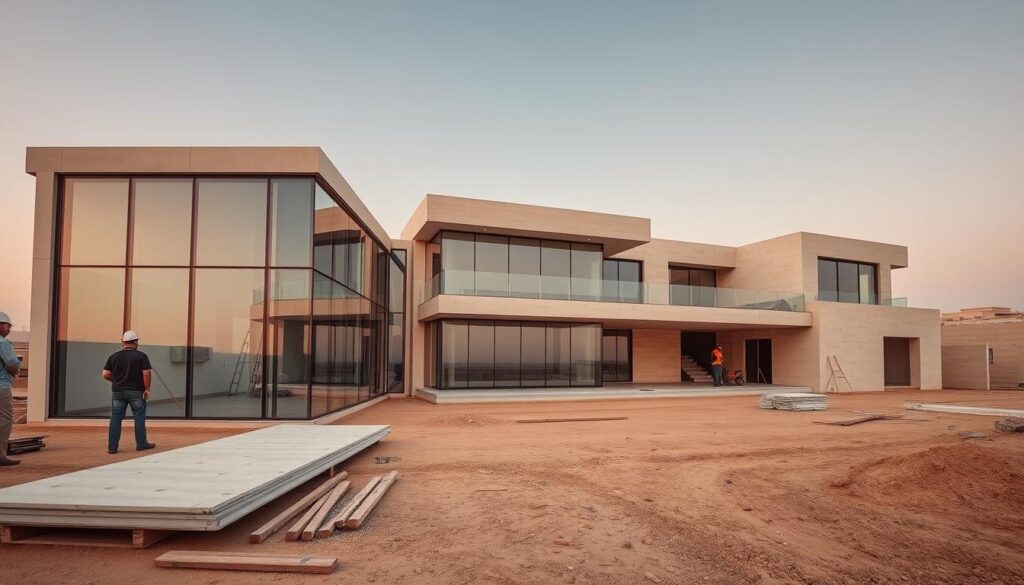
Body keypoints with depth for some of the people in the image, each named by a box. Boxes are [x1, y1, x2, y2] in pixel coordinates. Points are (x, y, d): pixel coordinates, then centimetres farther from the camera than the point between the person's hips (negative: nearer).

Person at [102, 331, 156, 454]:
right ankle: (141, 444, 12)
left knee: (115, 418, 7)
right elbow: (147, 373, -12)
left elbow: (105, 374, 1)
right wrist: (147, 389, -3)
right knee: (139, 417, 6)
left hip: (117, 391, 3)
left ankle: (112, 446, 7)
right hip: (136, 392, -3)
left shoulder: (114, 357, 4)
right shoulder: (141, 356, -6)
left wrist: (117, 380, 18)